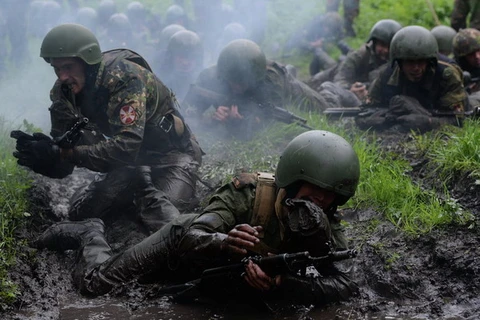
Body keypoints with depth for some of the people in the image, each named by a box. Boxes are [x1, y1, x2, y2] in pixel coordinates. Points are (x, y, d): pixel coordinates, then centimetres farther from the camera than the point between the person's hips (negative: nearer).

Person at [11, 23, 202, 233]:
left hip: (172, 152, -7)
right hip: (133, 160, 7)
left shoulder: (123, 76, -30)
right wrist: (41, 156, -32)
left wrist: (63, 153, -42)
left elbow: (126, 148, -39)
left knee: (161, 222, -29)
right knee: (81, 213, -3)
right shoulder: (63, 93, -9)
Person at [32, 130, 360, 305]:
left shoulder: (325, 226, -26)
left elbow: (345, 284, -34)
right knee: (96, 284, -3)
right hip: (181, 241, -4)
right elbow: (191, 241, -40)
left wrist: (281, 284, -49)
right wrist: (225, 243, -64)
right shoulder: (249, 193, -37)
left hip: (221, 270, 4)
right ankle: (92, 235, 30)